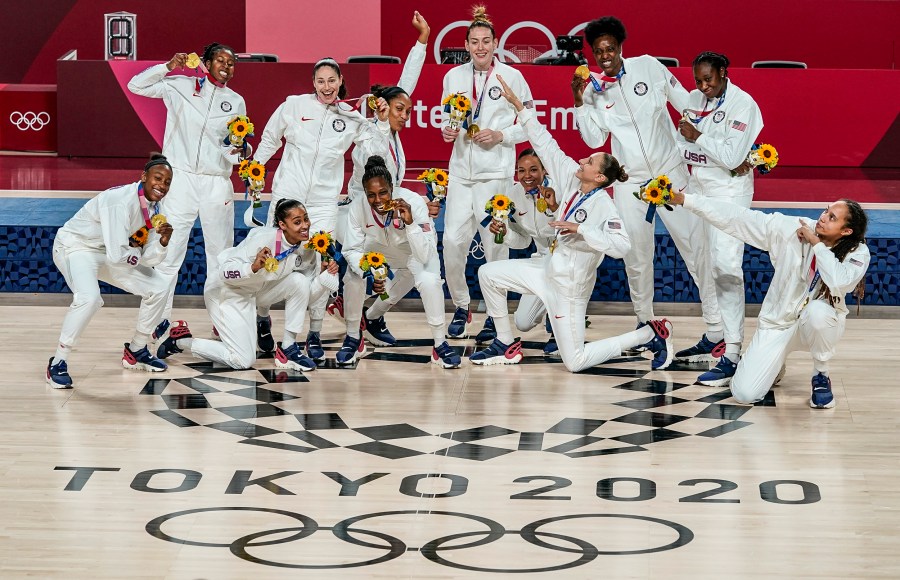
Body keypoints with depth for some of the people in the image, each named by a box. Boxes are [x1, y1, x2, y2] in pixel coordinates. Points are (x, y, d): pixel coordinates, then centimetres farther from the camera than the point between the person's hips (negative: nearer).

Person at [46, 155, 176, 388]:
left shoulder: (153, 209, -3)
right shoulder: (121, 202, -30)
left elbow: (149, 259, -3)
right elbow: (117, 256, -34)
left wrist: (163, 242, -22)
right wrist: (138, 255, -13)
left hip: (108, 253, 9)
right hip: (75, 247, -9)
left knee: (159, 287, 5)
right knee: (89, 297, -35)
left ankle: (136, 351, 23)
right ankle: (58, 363, -20)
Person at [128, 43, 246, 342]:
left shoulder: (236, 101, 11)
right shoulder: (181, 87, 4)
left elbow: (239, 147, 15)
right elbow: (136, 86, 2)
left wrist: (238, 150, -8)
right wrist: (168, 67, -9)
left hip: (217, 183, 2)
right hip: (180, 180, -2)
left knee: (221, 254, 7)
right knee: (168, 251, -3)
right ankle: (160, 318, 4)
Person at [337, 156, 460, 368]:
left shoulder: (414, 202, -36)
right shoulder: (358, 206, -29)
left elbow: (424, 256, -39)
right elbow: (352, 249, -19)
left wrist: (410, 222, -53)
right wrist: (368, 274, -38)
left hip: (415, 251, -2)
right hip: (377, 248, 2)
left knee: (429, 280, -30)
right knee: (354, 277, -22)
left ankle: (440, 345, -11)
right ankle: (353, 338, 4)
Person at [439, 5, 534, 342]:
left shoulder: (512, 77, -1)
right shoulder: (453, 77, 9)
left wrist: (500, 136, -10)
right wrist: (448, 131, -3)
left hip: (495, 171, -3)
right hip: (461, 169, 3)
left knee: (494, 244, -3)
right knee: (453, 240, -5)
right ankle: (461, 307, 15)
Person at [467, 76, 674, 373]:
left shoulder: (603, 205, -23)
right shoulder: (572, 180, -3)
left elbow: (621, 246, -36)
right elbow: (545, 145, 0)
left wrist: (580, 229, -34)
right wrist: (517, 104, -1)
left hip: (570, 286, -8)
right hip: (548, 271, 8)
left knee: (575, 362, -3)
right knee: (488, 274, 7)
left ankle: (652, 334, 6)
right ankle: (506, 345, 18)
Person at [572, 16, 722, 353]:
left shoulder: (648, 67, -4)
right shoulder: (594, 90, 1)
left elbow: (685, 103, 1)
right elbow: (594, 140, -2)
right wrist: (579, 103, -11)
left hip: (670, 171, -2)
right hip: (629, 180, 2)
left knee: (695, 244, -6)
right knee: (636, 254, 4)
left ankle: (716, 323, -2)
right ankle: (645, 321, 22)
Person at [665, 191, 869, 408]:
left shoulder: (857, 254, -16)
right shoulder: (792, 229, -14)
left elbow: (839, 283, -38)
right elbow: (736, 217, -15)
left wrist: (816, 244, -27)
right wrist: (683, 199, -19)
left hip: (819, 325, -1)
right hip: (778, 323, 1)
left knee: (818, 311, -40)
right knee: (744, 394, -14)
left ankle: (821, 376, -9)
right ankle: (775, 366, 24)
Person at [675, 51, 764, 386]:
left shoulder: (743, 104, -11)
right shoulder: (695, 100, 10)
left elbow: (732, 157, -17)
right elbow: (682, 147, 6)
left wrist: (698, 138, -12)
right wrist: (723, 157, -9)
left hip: (729, 191, -7)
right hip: (699, 188, 8)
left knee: (725, 266, -16)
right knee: (704, 266, 11)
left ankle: (732, 355, -20)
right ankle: (713, 339, 23)